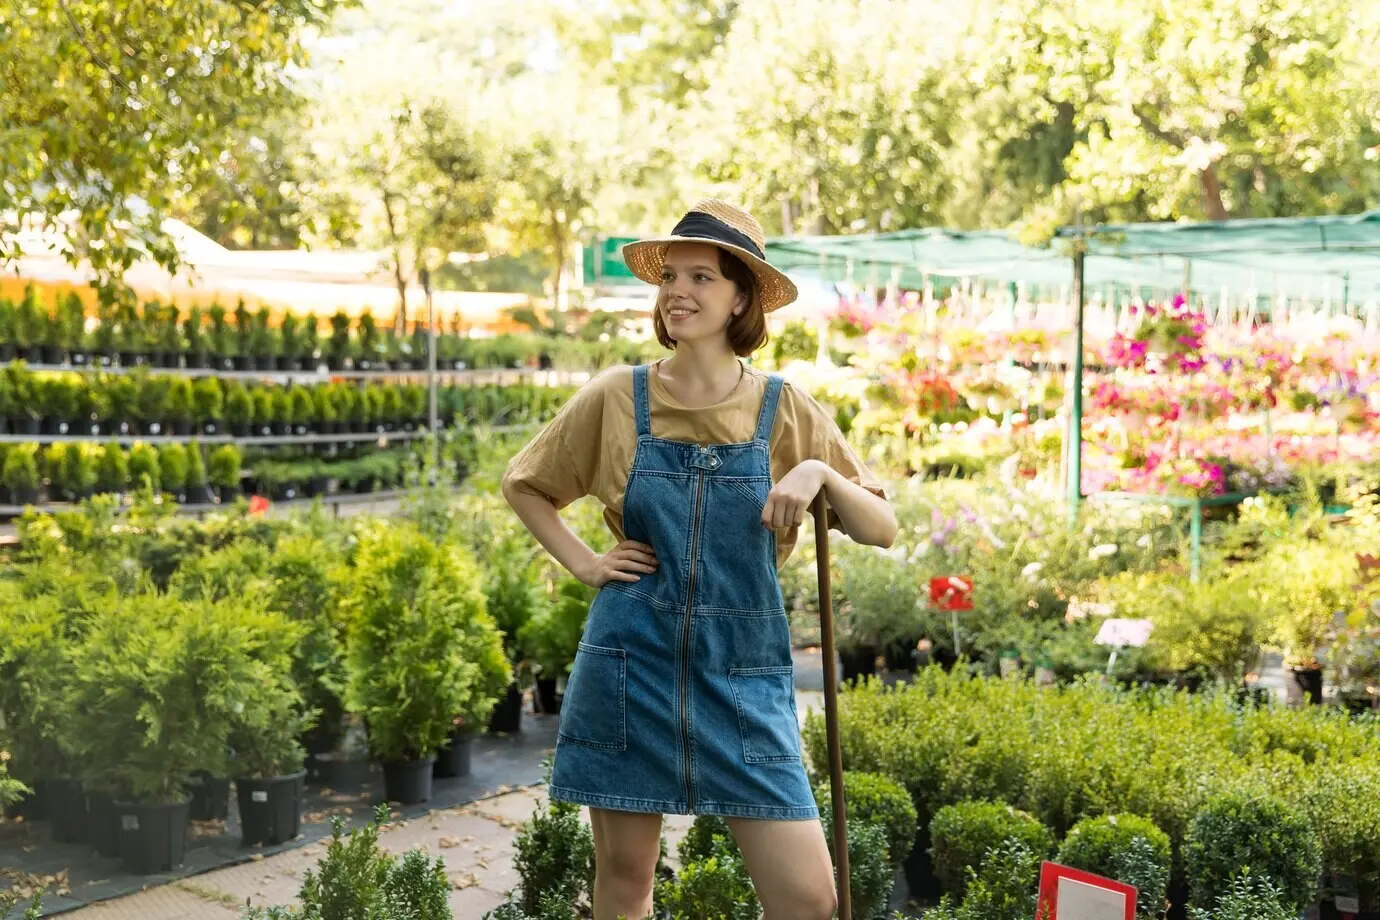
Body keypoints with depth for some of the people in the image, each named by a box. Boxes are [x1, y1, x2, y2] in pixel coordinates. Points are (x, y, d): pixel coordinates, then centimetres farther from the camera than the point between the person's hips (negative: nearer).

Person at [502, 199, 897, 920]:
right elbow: (521, 484, 13)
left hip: (743, 670, 0)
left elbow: (881, 530, 1)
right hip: (633, 662, 0)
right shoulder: (616, 398, -1)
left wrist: (821, 473, -16)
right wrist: (582, 562, 2)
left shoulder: (786, 412, -1)